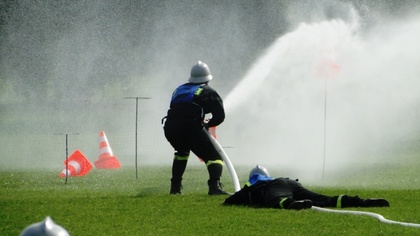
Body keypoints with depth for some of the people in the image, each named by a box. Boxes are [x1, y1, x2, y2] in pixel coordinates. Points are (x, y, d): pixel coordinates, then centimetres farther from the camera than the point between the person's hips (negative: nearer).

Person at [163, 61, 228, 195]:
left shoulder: (179, 90, 30)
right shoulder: (208, 92, 14)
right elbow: (220, 116, 4)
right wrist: (208, 124, 23)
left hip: (170, 129, 5)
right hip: (192, 129, -5)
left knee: (182, 152, 36)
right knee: (214, 157, 1)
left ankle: (175, 187, 30)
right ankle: (215, 186, -26)